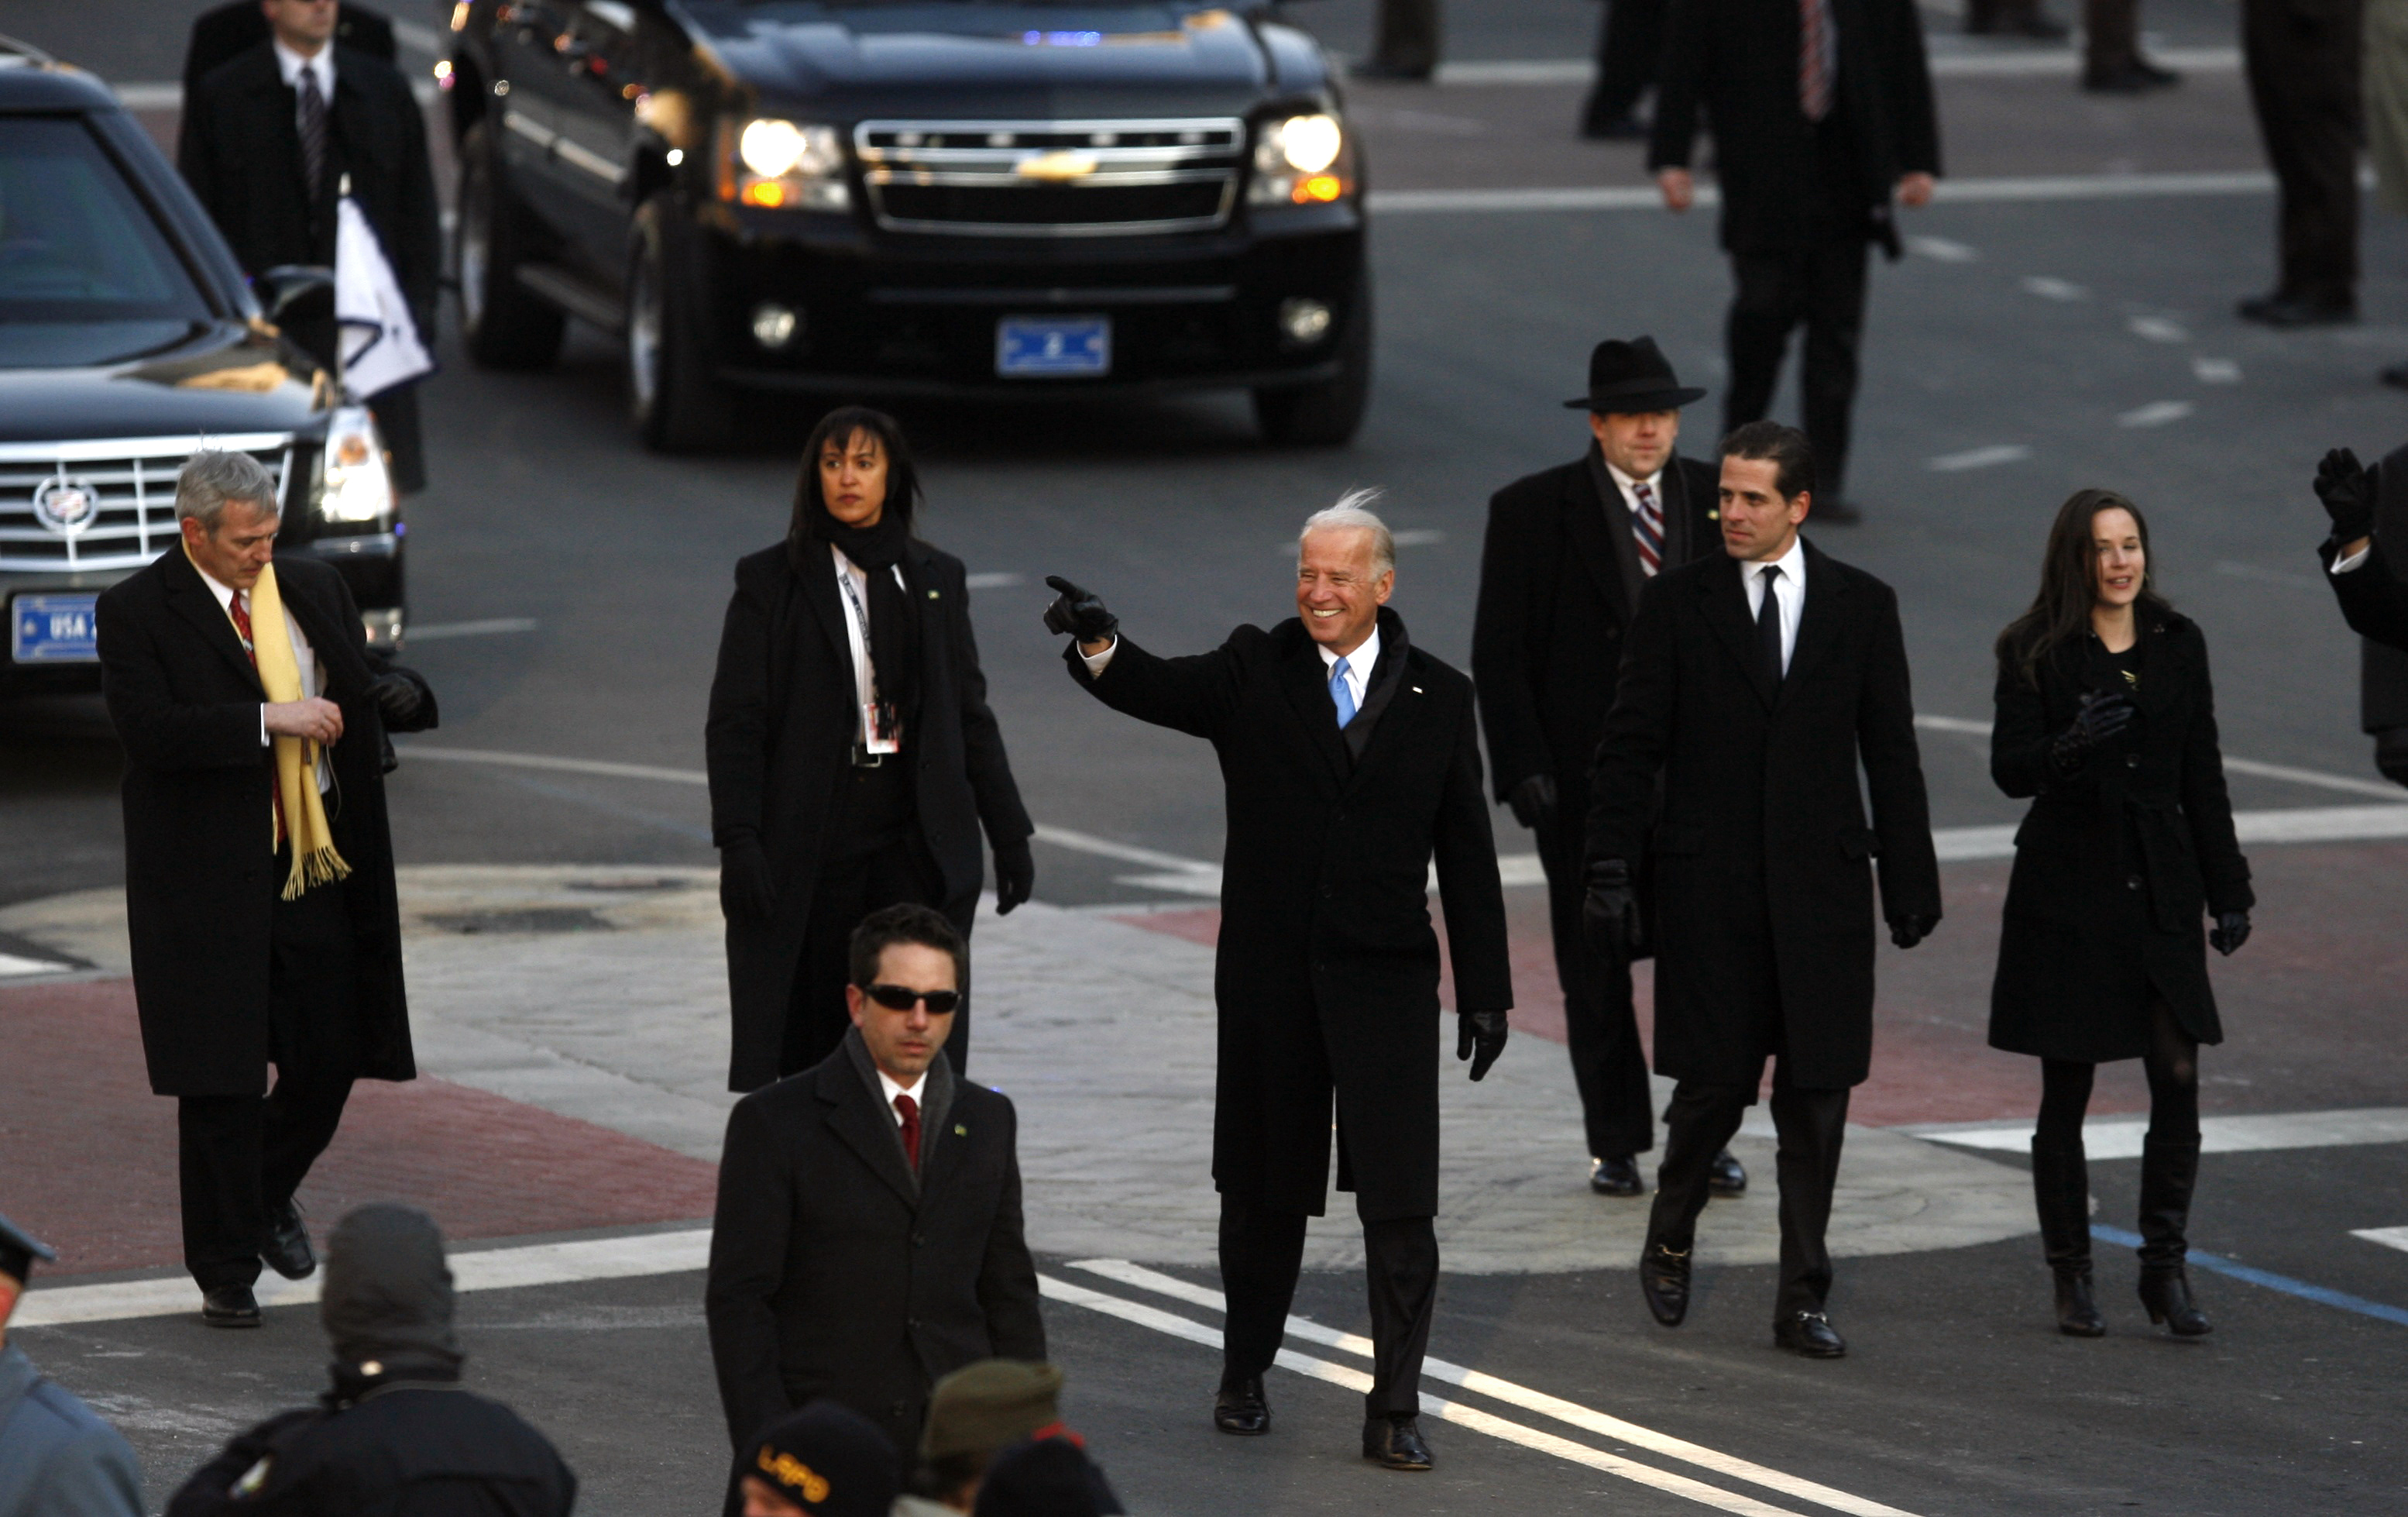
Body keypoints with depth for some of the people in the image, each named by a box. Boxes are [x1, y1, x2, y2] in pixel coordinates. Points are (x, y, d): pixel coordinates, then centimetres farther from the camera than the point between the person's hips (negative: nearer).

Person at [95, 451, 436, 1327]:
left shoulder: (313, 589, 10)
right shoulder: (137, 612, -7)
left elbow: (362, 685, 20)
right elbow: (147, 729, -19)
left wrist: (396, 693, -5)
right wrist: (269, 719, -22)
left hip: (318, 869, 5)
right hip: (209, 884, -5)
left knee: (330, 1059, 7)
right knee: (221, 1086, 0)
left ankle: (268, 1192, 36)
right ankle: (226, 1272, 11)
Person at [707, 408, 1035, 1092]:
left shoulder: (936, 579, 11)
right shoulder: (771, 581, 2)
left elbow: (970, 713, 15)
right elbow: (734, 722, -2)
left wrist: (1009, 834, 12)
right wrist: (737, 840, -13)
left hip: (916, 841, 2)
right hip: (810, 844, -1)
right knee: (812, 1037, 1)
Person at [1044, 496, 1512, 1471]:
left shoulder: (1437, 696, 4)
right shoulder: (1254, 674, 2)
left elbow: (1467, 854, 6)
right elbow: (1159, 691, -17)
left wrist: (1486, 989, 4)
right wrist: (1099, 644, -39)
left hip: (1387, 976, 0)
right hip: (1270, 977, 0)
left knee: (1400, 1200, -6)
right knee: (1264, 1189, 11)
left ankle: (1394, 1409, -1)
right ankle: (1245, 1373, 29)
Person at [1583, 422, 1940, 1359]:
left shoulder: (1862, 606, 5)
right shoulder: (1677, 603, 1)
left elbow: (1891, 753, 8)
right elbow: (1631, 747, 1)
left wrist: (1909, 881, 6)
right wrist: (1610, 869, -7)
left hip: (1822, 886, 1)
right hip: (1707, 886, -1)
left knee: (1817, 1096, 2)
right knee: (1714, 1085, -1)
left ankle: (1802, 1300, 8)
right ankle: (1670, 1238, 27)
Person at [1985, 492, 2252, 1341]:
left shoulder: (2178, 644, 7)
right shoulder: (2036, 653, -3)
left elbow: (2202, 774, 11)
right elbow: (2009, 769, -9)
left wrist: (2228, 889, 9)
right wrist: (2069, 746, -30)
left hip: (2161, 889, 3)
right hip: (2067, 892, -3)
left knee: (2179, 1078, -6)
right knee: (2066, 1092, 3)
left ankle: (2164, 1269, 4)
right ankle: (2071, 1278, 12)